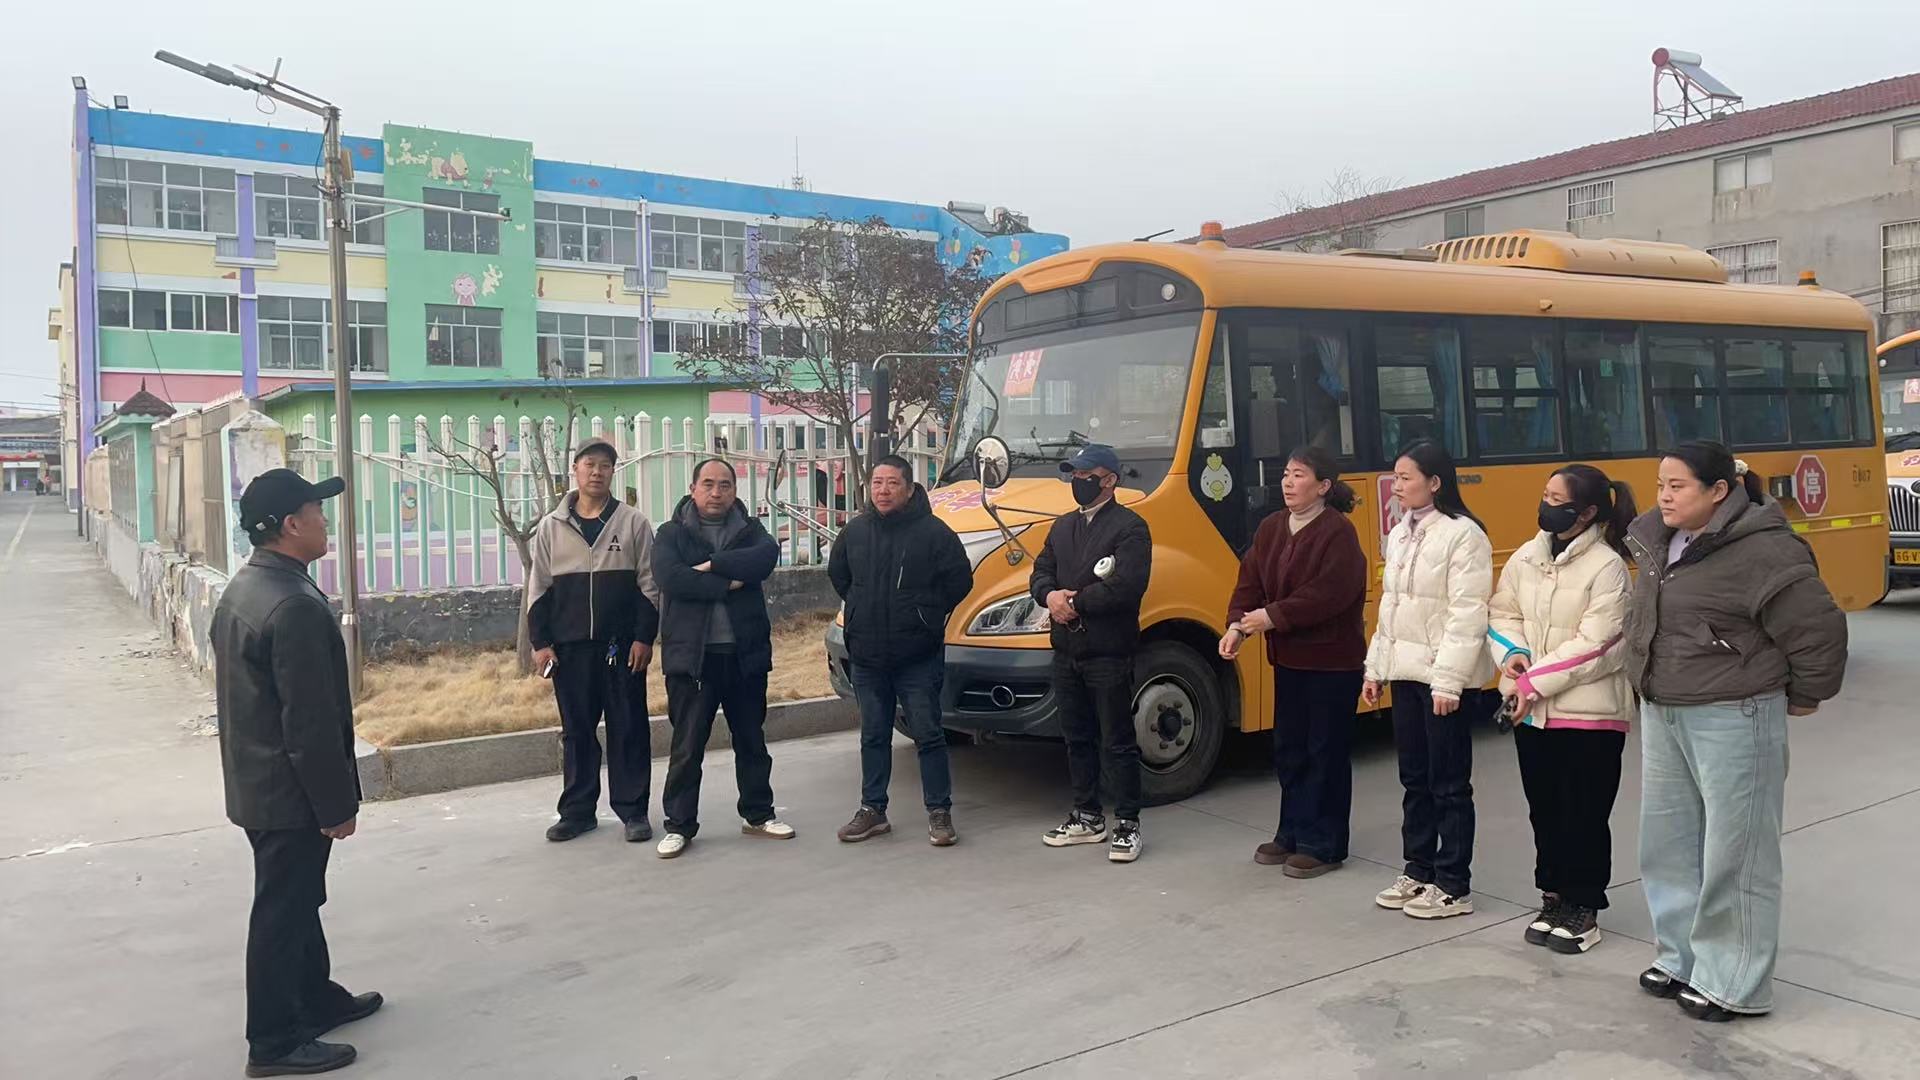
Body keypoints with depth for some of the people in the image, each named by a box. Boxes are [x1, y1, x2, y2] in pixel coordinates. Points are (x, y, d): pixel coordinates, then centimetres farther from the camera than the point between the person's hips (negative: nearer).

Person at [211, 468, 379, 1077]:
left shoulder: (240, 590, 6)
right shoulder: (295, 606, -26)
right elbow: (312, 721, -25)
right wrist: (336, 804, -17)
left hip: (254, 781, 10)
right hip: (289, 792, -10)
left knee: (297, 898, 22)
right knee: (283, 911, 3)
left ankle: (317, 999, 37)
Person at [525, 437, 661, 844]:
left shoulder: (634, 523, 2)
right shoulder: (551, 527, 7)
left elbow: (649, 585, 1)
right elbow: (539, 589, 9)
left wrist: (643, 638, -6)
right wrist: (540, 643, 2)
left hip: (623, 646, -2)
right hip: (569, 647, 2)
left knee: (629, 729, 2)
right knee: (576, 731, 9)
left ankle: (633, 810, 11)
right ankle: (578, 810, 19)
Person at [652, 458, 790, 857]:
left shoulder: (749, 530, 10)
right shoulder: (672, 534, 3)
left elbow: (767, 556, -13)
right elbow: (670, 578, -16)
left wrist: (712, 564, -17)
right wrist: (727, 584, -15)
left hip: (745, 653, 3)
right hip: (692, 655, -3)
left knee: (752, 741, 14)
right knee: (687, 747, 2)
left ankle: (758, 815, 28)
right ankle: (679, 826, 12)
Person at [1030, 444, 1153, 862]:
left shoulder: (1129, 527, -9)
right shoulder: (1063, 526, 16)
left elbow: (1126, 587, -21)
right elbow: (1041, 573, 13)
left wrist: (1074, 601, -14)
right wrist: (1050, 596, -10)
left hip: (1109, 653, -7)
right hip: (1066, 651, 8)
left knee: (1117, 742, 0)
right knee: (1077, 738, 15)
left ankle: (1127, 826, 9)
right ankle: (1087, 816, 28)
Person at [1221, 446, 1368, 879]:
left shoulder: (1338, 532, -15)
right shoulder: (1272, 528, 7)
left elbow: (1329, 594, -24)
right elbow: (1250, 581, 3)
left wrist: (1272, 617, -24)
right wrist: (1237, 624, -13)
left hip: (1333, 661, -7)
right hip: (1288, 658, 8)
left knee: (1326, 753, 3)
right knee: (1288, 748, 15)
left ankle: (1324, 845, 14)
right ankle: (1293, 833, 29)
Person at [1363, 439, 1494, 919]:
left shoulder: (1463, 535, -13)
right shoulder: (1400, 535, 11)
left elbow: (1468, 615, -18)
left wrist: (1448, 680, -22)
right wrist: (1376, 668, 14)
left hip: (1444, 678, -8)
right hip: (1405, 674, 8)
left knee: (1449, 784, 2)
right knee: (1414, 779, 15)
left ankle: (1453, 887, 12)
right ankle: (1418, 872, 26)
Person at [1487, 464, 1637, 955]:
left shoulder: (1607, 566, -13)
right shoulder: (1525, 557, 4)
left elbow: (1597, 645, -17)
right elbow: (1501, 614, 11)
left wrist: (1535, 681, -17)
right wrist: (1511, 654, -10)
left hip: (1591, 712, -5)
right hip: (1531, 710, 6)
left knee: (1585, 817, 6)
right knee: (1544, 810, 15)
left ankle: (1584, 907, 21)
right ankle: (1554, 898, 30)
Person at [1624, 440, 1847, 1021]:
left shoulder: (1762, 551, -19)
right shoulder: (1658, 539, 6)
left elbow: (1820, 629, -15)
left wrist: (1804, 695, -2)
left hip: (1732, 720, -8)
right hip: (1662, 716, 8)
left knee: (1734, 852, 3)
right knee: (1669, 841, 16)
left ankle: (1732, 984, 15)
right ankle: (1681, 957, 31)